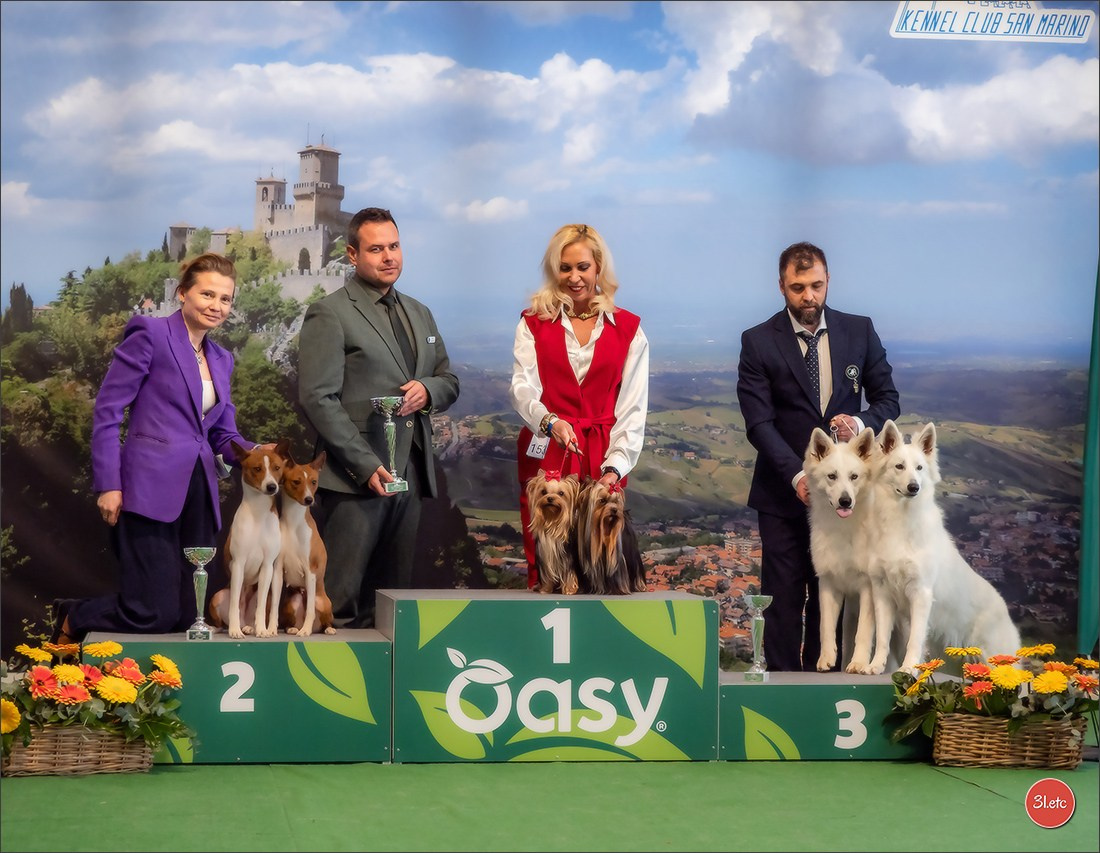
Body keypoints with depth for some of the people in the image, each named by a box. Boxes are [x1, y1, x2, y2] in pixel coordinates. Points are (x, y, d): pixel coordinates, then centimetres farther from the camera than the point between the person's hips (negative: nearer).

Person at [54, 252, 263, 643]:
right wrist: (108, 484, -13)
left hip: (198, 495, 8)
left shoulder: (221, 359, 19)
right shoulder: (150, 333, -3)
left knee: (186, 615, 5)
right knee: (154, 614, -12)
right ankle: (72, 619, 19)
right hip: (150, 492, -8)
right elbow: (107, 410, -6)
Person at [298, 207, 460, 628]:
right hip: (356, 479, -7)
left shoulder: (419, 314, 19)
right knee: (341, 601, -7)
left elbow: (449, 382, 25)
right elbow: (318, 399, -10)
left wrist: (428, 390, -2)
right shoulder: (329, 314, -4)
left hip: (410, 475, 7)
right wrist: (366, 466, -17)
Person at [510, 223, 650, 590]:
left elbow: (633, 406, 4)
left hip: (602, 462, 0)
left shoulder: (628, 328, 10)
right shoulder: (534, 322, 9)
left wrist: (615, 466, -8)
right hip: (546, 456, 0)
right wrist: (550, 421, -25)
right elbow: (523, 387, -4)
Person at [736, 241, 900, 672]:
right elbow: (759, 422, -10)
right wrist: (797, 475, -22)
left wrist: (862, 422, -16)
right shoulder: (758, 341, -4)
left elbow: (887, 398, 8)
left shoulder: (860, 331, 4)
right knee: (783, 598, -2)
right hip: (784, 491, -2)